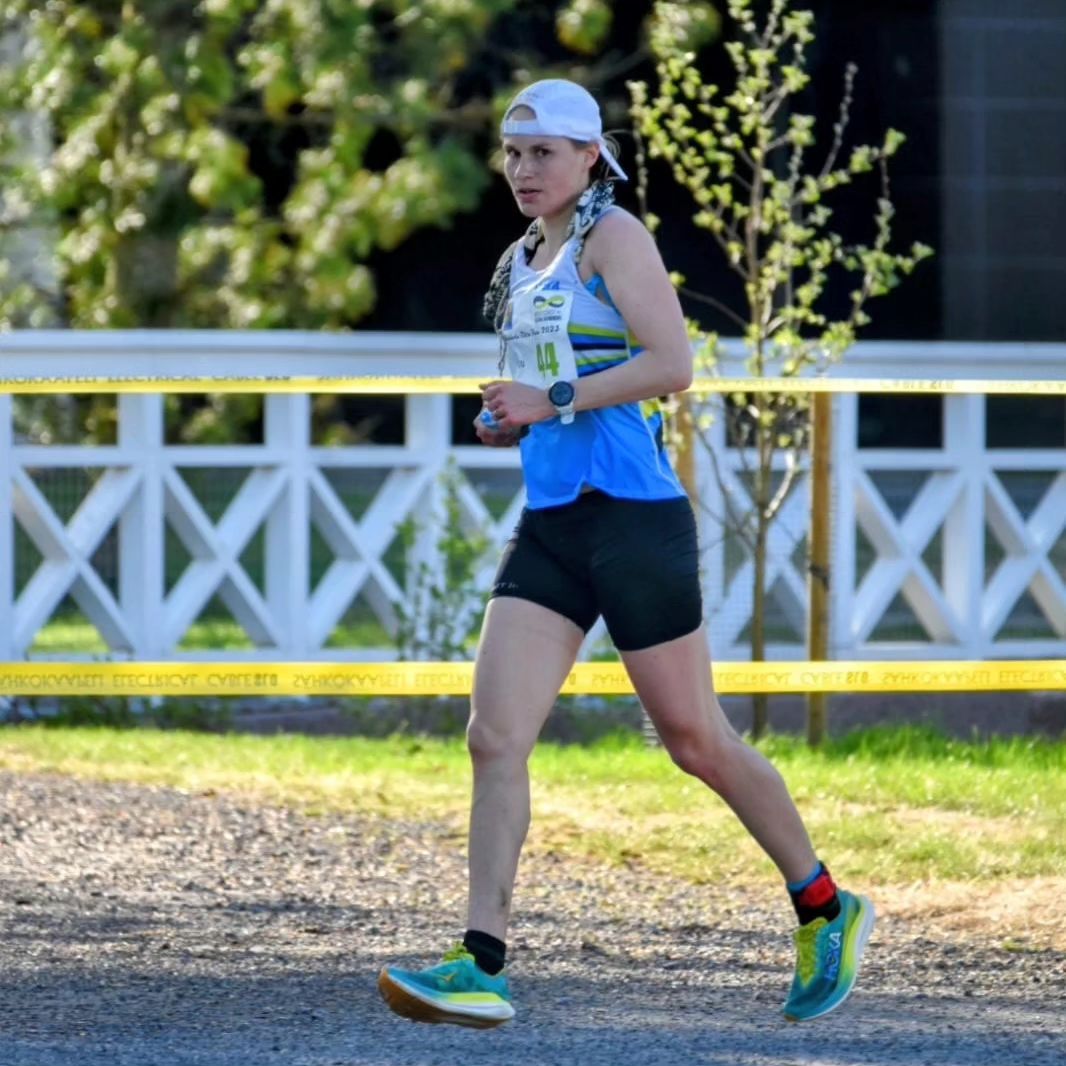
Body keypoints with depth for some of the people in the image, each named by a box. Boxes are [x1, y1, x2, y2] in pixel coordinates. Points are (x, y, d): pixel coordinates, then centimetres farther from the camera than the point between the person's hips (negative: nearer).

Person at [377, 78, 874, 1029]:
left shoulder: (612, 237, -7)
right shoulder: (523, 262, 17)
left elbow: (672, 363, -18)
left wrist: (553, 401, -18)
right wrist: (513, 423, 10)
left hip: (632, 517, -8)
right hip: (551, 524, 8)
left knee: (694, 739, 2)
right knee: (495, 738, -7)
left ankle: (827, 912, 21)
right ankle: (481, 968, -12)